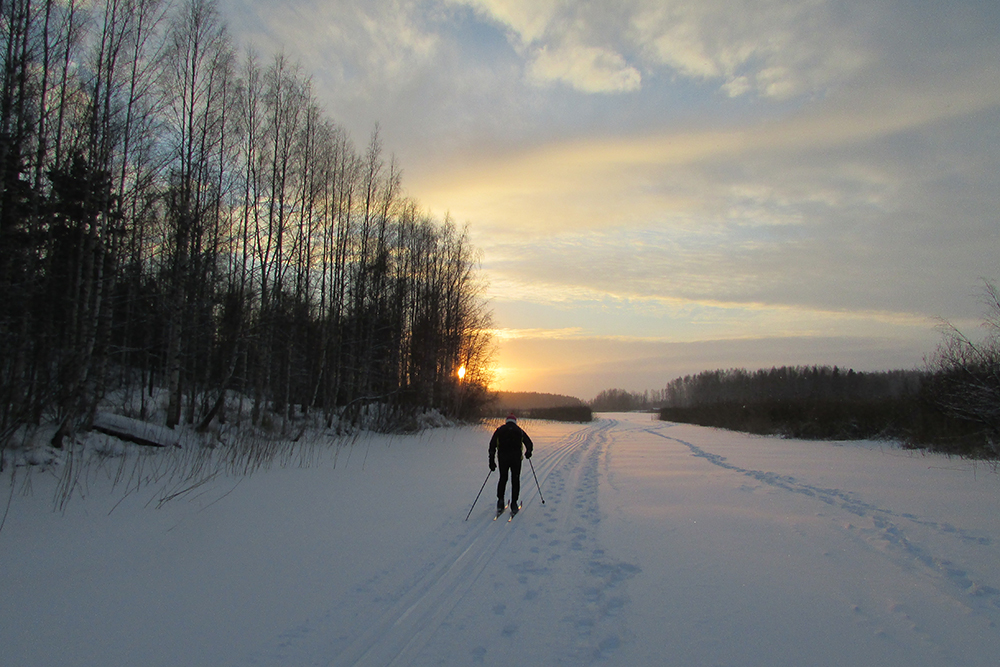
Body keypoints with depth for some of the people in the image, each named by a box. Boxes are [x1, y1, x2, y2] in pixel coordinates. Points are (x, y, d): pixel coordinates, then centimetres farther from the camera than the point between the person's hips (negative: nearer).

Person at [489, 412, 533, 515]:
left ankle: (500, 501, 1)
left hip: (502, 458, 1)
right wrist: (528, 452, 28)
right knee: (515, 481, 9)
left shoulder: (499, 430, 9)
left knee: (502, 479, 16)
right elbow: (529, 444, 8)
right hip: (516, 459, -1)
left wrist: (491, 460, 3)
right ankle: (514, 505, 6)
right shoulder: (519, 431, 9)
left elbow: (492, 445, 1)